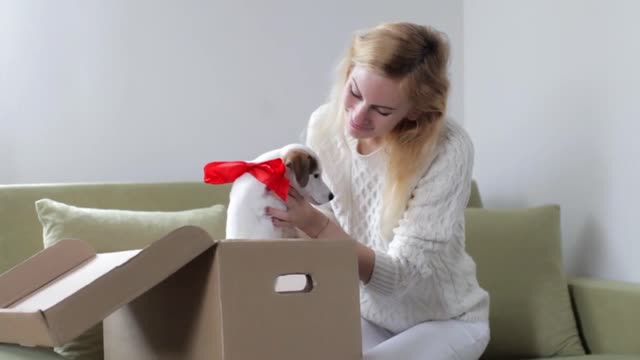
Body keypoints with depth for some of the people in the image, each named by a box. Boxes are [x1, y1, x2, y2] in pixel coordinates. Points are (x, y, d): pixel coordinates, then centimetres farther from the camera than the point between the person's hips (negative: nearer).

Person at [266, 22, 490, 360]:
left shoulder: (448, 150, -26)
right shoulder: (324, 124, -11)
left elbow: (400, 275, -28)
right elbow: (324, 221, 2)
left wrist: (316, 226, -40)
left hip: (447, 321, -4)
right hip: (366, 315, 4)